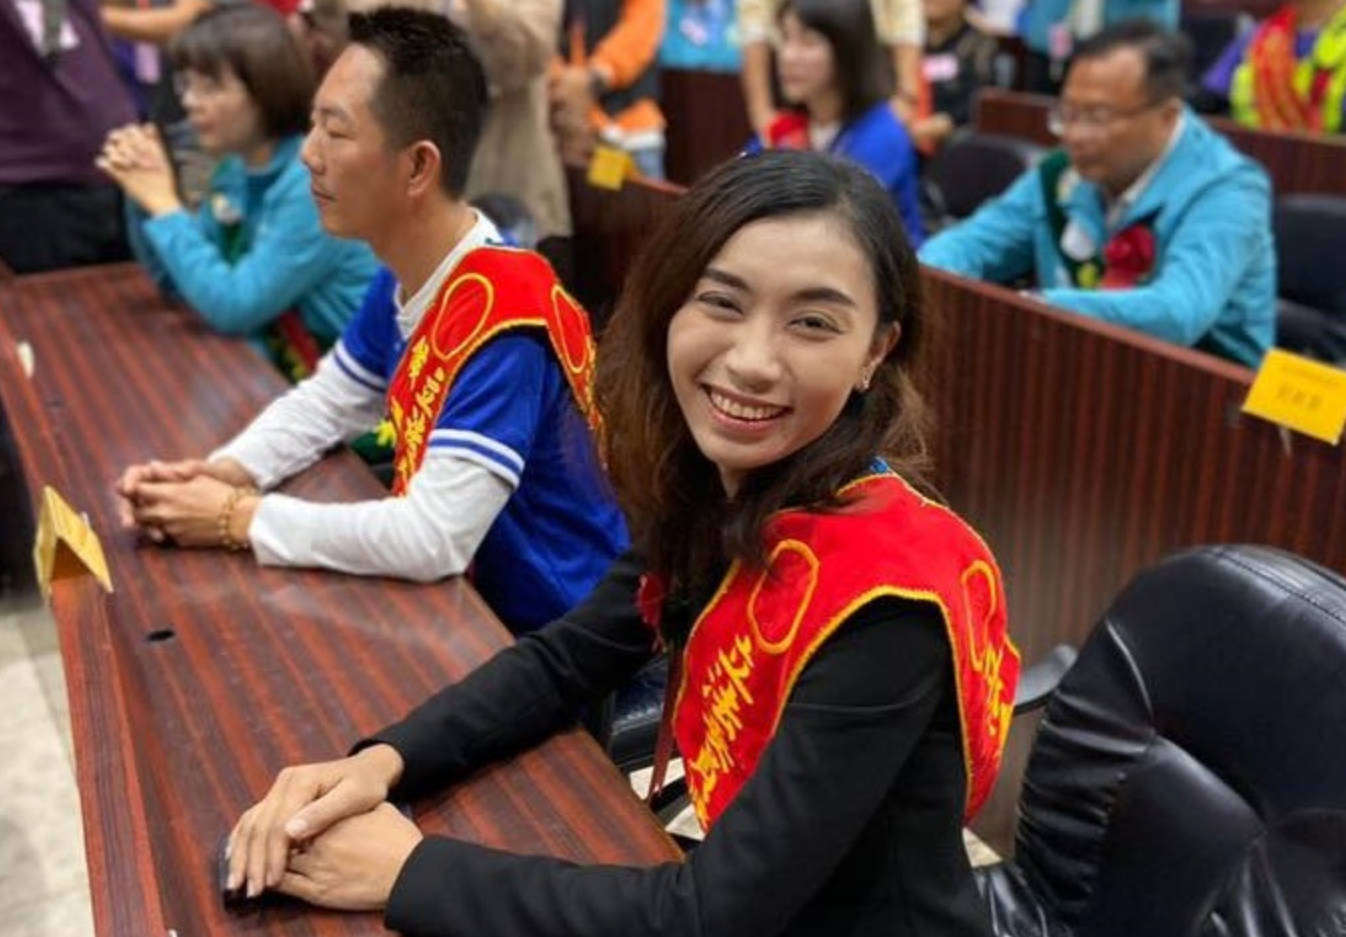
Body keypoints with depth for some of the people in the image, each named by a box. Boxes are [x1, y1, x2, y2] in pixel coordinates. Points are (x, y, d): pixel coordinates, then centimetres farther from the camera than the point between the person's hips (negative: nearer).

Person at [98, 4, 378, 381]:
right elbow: (177, 280, 12)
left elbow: (233, 307, -23)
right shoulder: (237, 169, 3)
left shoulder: (313, 184, -23)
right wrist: (144, 197, -4)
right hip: (273, 365, 7)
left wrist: (163, 203, -17)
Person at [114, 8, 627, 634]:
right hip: (465, 601, 7)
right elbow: (325, 403, 13)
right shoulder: (403, 282, -2)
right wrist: (219, 474, -5)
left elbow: (433, 538, -35)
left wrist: (237, 517, -22)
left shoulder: (502, 320, -29)